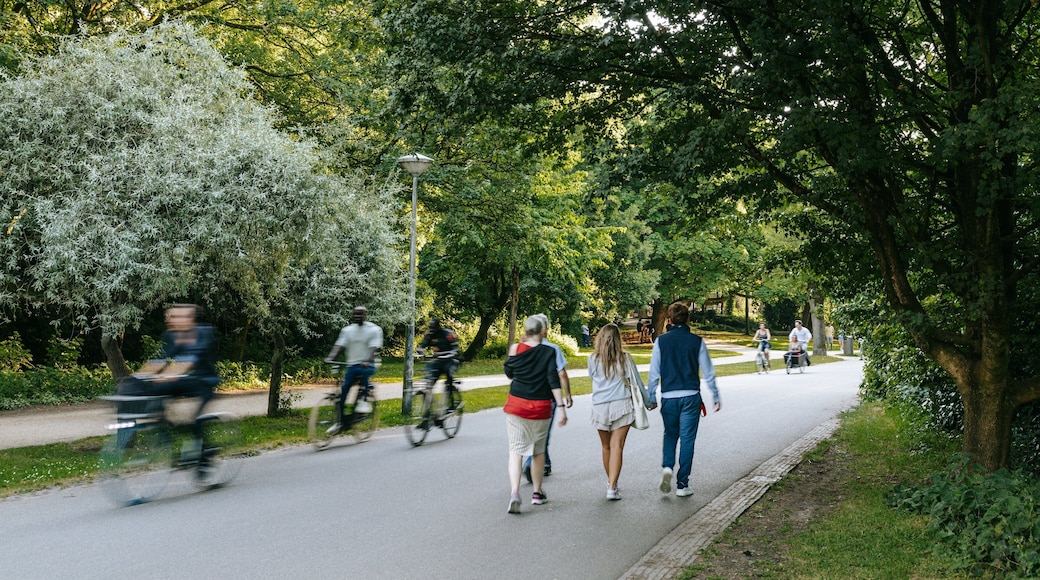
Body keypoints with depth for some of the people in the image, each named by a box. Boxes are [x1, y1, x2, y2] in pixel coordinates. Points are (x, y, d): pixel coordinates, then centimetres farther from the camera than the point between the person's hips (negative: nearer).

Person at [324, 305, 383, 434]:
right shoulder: (347, 330, 10)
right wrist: (330, 357, -19)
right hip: (352, 364, 4)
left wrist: (368, 361, -33)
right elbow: (339, 345, 0)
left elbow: (374, 348, -15)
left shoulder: (374, 329, -3)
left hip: (367, 365, -4)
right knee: (343, 392, -7)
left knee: (363, 372, -38)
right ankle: (341, 421, 4)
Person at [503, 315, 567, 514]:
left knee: (516, 450, 0)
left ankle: (514, 492, -19)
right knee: (539, 451, 16)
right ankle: (537, 493, 27)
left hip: (516, 405, 0)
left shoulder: (516, 349, -2)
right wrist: (561, 407, -9)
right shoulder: (549, 352, -7)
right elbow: (554, 381, -11)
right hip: (540, 408, 0)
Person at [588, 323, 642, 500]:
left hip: (600, 407, 2)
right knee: (617, 446, -6)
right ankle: (612, 487, -14)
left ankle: (611, 482, 30)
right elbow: (637, 381, 7)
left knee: (606, 447, 15)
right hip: (622, 405, -2)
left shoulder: (593, 359, 0)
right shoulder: (625, 358, -1)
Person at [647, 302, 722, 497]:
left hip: (669, 396, 1)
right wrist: (716, 396, 12)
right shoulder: (697, 341, -1)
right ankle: (682, 484, 4)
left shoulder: (661, 341, 0)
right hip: (691, 396, -1)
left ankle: (667, 467, -5)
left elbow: (654, 372, 1)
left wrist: (651, 398, 10)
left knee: (670, 434, 19)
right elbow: (708, 371, 3)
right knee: (687, 440, 4)